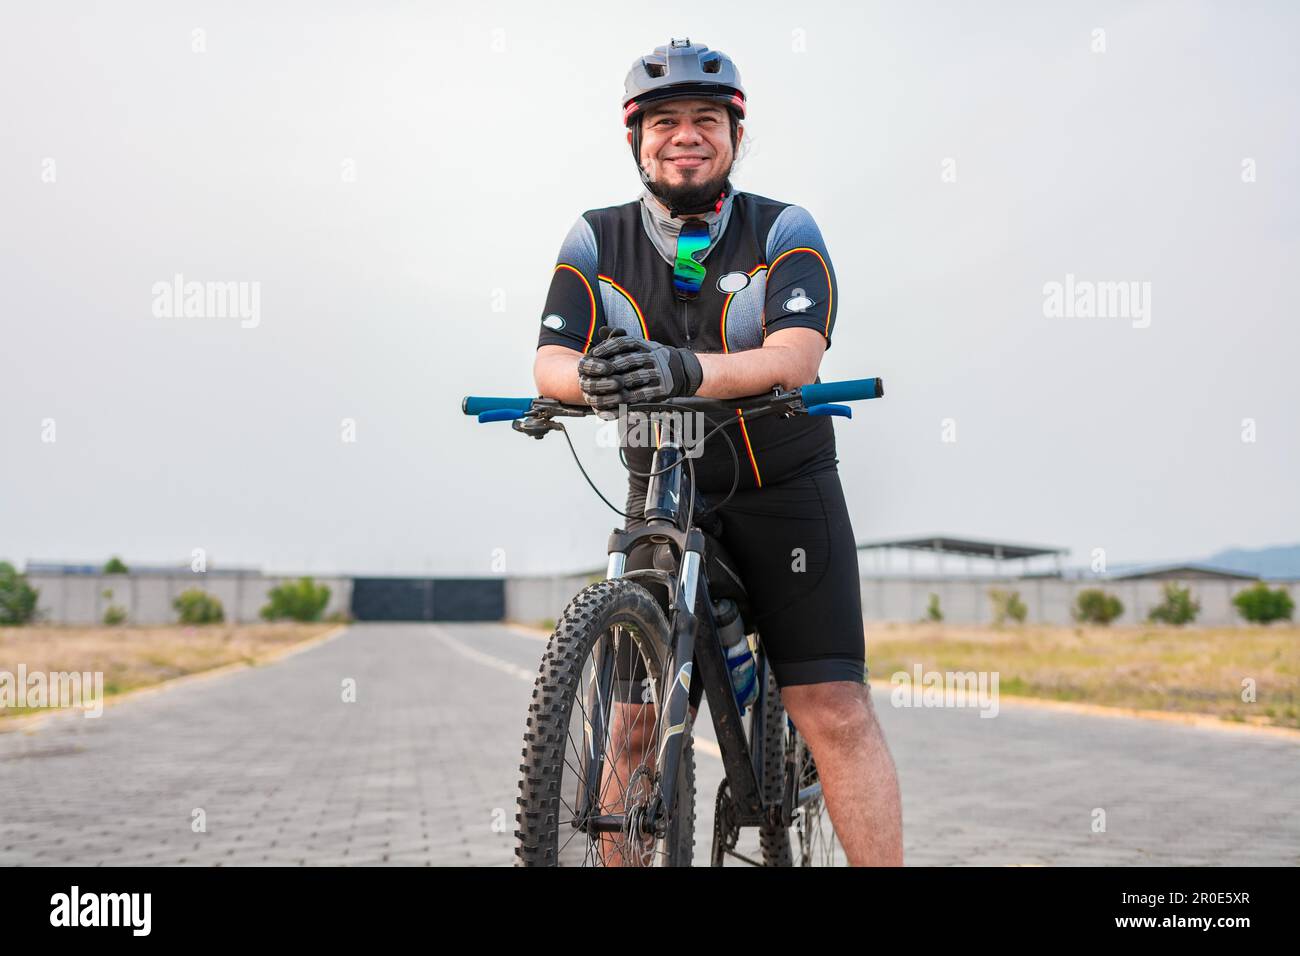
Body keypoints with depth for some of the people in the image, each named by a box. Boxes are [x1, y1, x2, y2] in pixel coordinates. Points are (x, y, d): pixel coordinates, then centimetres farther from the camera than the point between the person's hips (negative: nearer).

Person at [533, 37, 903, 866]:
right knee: (638, 722, -4)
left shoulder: (784, 231, -7)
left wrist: (684, 370, -43)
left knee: (835, 711, -8)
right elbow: (552, 361, -12)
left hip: (786, 488, -1)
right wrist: (593, 378, -38)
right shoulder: (597, 242, -1)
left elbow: (796, 356, -24)